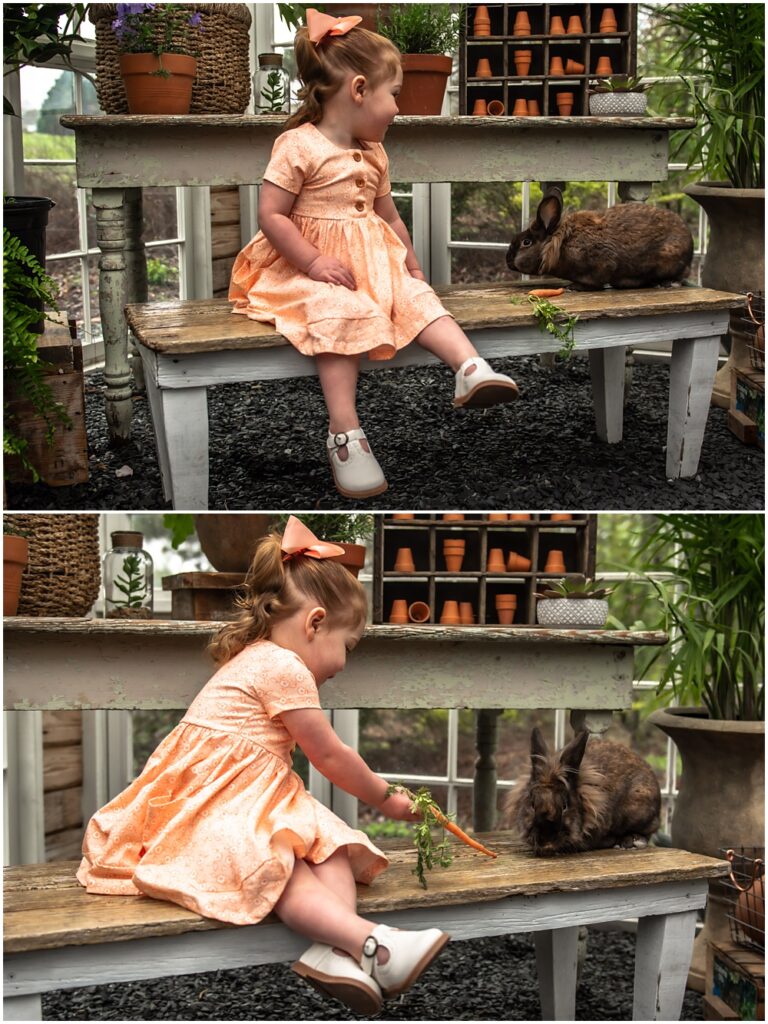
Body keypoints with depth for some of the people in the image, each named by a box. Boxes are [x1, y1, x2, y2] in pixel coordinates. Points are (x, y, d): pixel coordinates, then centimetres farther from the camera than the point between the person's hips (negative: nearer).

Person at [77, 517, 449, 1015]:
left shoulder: (256, 659, 25)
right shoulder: (284, 667, -9)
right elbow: (330, 756, -3)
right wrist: (385, 797, 11)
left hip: (249, 797, 10)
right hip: (215, 802, -10)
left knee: (330, 848, -12)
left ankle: (334, 950, -36)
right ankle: (371, 943, -52)